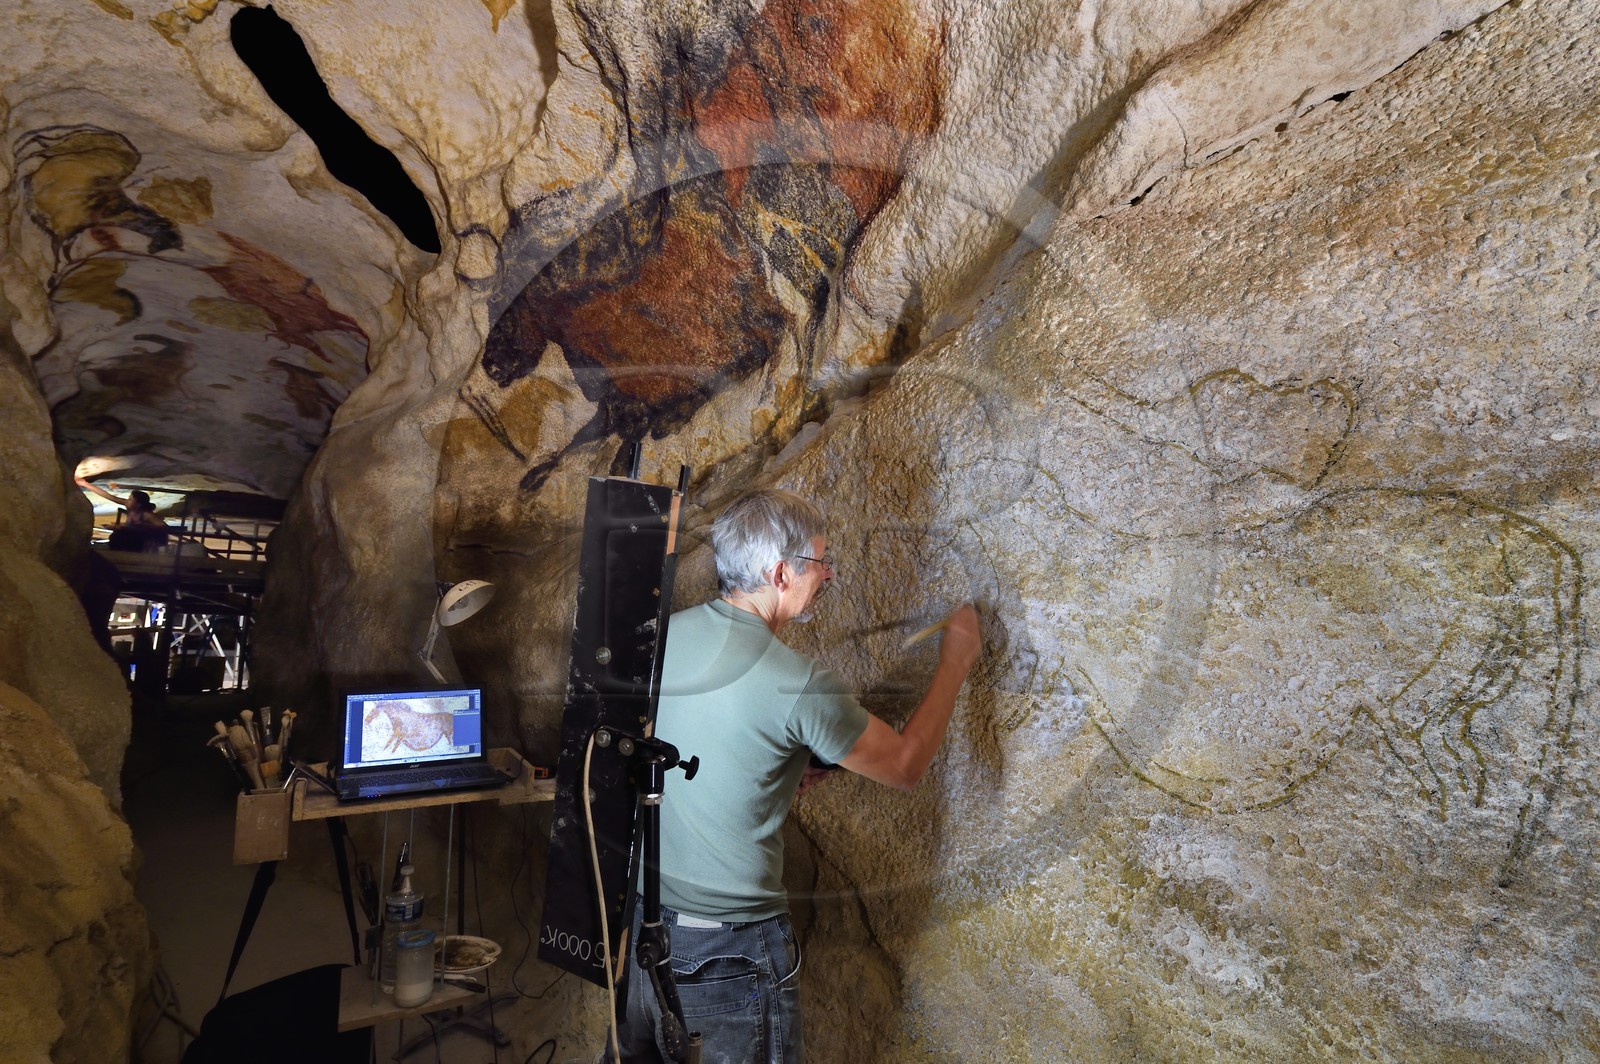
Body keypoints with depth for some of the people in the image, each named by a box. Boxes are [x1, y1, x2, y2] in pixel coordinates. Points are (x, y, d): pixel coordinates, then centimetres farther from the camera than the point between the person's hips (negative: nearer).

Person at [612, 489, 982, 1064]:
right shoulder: (798, 685, -25)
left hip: (636, 911, 6)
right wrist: (956, 659, 2)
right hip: (729, 948, -5)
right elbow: (905, 766, -9)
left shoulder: (657, 635, -7)